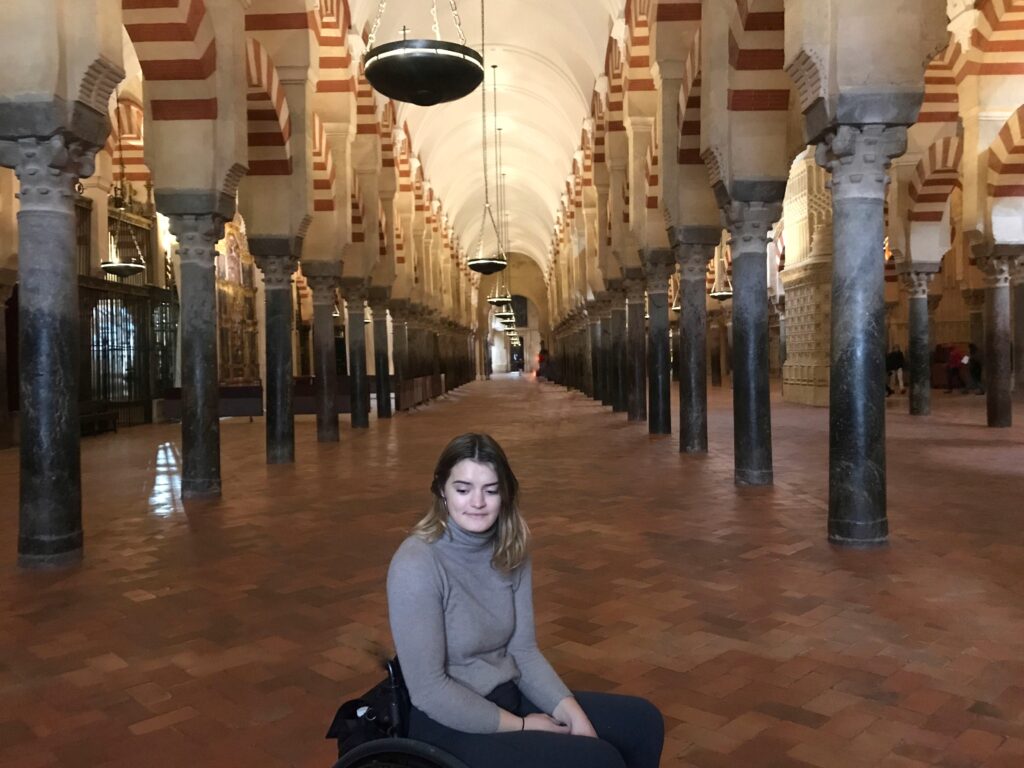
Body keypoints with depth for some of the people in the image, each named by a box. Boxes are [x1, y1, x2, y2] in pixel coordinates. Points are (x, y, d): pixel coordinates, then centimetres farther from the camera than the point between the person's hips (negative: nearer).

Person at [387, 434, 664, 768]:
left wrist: (573, 713, -10)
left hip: (508, 697, 7)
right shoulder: (415, 567, -23)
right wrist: (521, 726, -15)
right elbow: (428, 689, -21)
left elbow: (523, 651, 3)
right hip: (451, 724, -7)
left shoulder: (510, 552, -2)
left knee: (642, 721, 4)